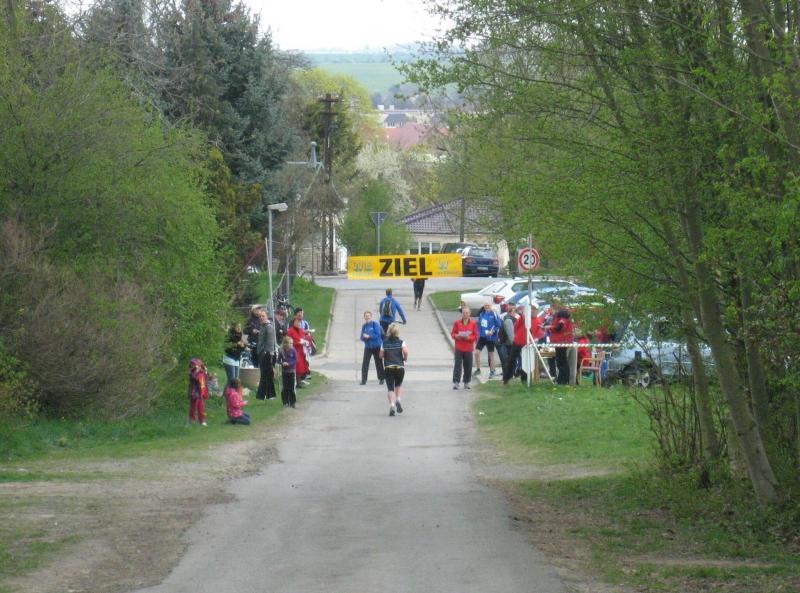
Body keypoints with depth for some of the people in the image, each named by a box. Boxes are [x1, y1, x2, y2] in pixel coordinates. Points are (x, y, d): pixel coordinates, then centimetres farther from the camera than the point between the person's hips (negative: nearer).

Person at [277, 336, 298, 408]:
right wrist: (282, 363, -17)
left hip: (292, 371, -1)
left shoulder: (293, 351, -5)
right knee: (285, 388, 5)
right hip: (284, 371, 1)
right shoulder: (282, 351, -1)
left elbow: (296, 360, -7)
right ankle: (285, 401, 14)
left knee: (291, 387, 0)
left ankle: (292, 402, 7)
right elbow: (278, 360, 3)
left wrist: (289, 364, -20)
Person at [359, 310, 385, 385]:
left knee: (378, 363, 8)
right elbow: (362, 337, 5)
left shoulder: (375, 324, -9)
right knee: (365, 364, -7)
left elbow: (378, 334, -16)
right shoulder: (364, 326, 4)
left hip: (376, 347, -3)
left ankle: (381, 379, 22)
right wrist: (364, 337, -18)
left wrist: (369, 336, -22)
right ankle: (363, 380, -5)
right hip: (368, 347, 3)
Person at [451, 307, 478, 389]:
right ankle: (456, 382, -4)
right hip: (459, 348, -1)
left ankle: (466, 383, 15)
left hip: (468, 349, 1)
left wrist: (468, 337, -16)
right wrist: (457, 336, -16)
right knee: (457, 365, -6)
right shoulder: (457, 322, 3)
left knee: (468, 366, 4)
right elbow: (453, 333, 6)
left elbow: (476, 336, 1)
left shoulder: (473, 323, 2)